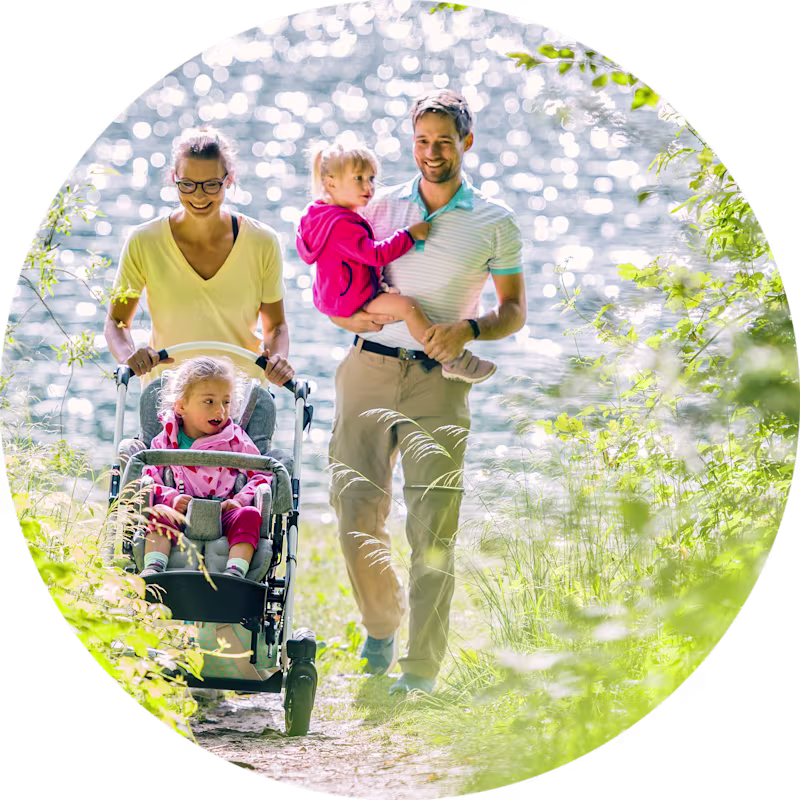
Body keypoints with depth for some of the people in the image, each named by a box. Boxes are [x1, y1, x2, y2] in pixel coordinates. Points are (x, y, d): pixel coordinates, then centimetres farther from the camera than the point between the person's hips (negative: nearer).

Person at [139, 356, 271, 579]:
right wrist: (171, 497, -15)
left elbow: (261, 474, 8)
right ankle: (153, 567, -41)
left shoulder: (236, 440, 10)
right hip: (181, 516, 0)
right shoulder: (166, 440, 11)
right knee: (159, 511, -29)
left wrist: (239, 500, -9)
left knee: (250, 515, -29)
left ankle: (235, 571, -44)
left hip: (223, 516, 0)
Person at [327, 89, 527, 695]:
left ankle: (421, 671, -4)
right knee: (356, 509, -5)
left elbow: (514, 310, 10)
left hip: (439, 380, -2)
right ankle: (382, 621, 22)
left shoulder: (496, 222, 8)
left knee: (433, 531, -8)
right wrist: (353, 313, -6)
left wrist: (469, 329, -10)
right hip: (369, 370, 2)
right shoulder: (382, 206, 13)